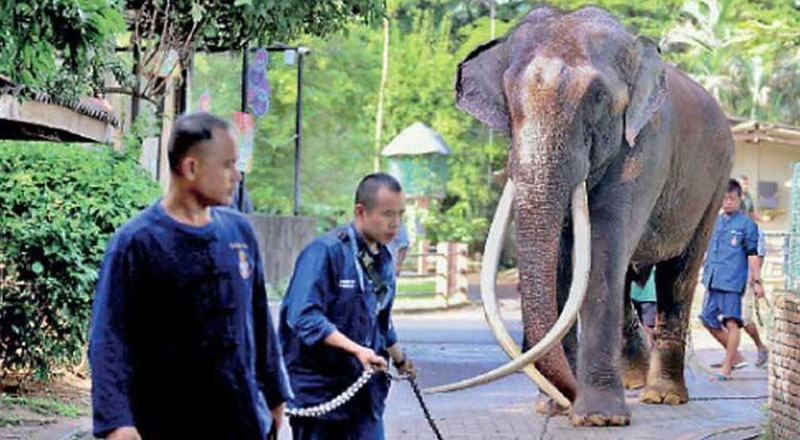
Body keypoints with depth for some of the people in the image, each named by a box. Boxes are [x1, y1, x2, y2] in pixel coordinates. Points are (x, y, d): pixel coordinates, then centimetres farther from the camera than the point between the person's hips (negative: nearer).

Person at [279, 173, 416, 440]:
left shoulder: (383, 260, 12)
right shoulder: (325, 251, -15)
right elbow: (304, 317, -24)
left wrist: (399, 359, 42)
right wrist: (356, 349, -29)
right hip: (318, 389, -7)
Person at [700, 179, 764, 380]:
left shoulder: (746, 224, -2)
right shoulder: (714, 222, 14)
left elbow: (752, 255, -2)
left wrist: (756, 281, -6)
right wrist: (706, 274, 20)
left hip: (733, 281, -7)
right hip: (713, 280, 7)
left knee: (731, 322, -8)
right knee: (708, 319, 9)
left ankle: (727, 367, -6)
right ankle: (735, 355, 24)